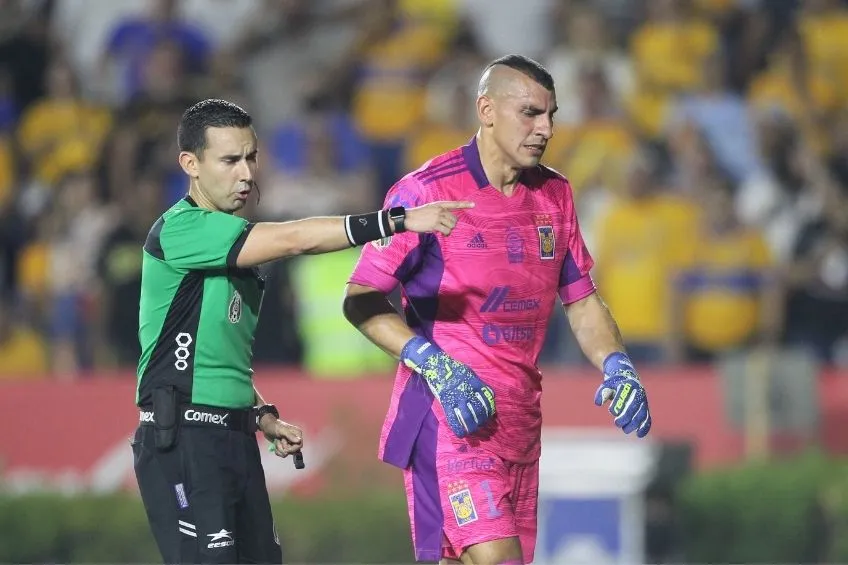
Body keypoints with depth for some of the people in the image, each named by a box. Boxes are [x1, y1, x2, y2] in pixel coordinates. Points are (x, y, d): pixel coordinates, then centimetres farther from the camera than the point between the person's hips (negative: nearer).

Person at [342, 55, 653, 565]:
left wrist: (616, 366, 1)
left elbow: (582, 300, 19)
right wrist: (434, 366, -19)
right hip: (449, 412, -7)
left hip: (520, 419, 7)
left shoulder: (555, 195, 11)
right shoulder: (427, 190, -9)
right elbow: (361, 299, -8)